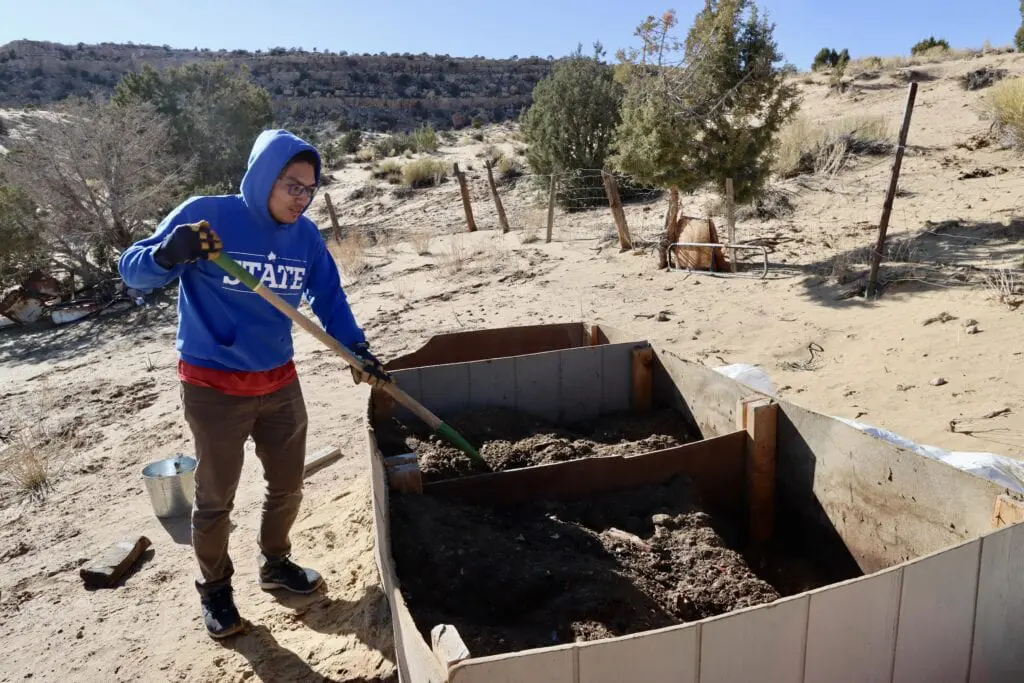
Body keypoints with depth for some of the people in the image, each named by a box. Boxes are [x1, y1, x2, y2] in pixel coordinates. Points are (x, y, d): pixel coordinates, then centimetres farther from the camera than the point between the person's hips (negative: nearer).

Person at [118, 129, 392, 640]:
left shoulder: (306, 235, -1)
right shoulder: (206, 214, -15)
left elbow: (329, 298, 6)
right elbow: (132, 269, -12)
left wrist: (357, 349, -10)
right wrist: (170, 254, -35)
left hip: (280, 383, 5)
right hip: (214, 388, -5)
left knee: (288, 485, 17)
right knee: (216, 498, 10)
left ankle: (275, 564, 41)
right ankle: (215, 590, 33)